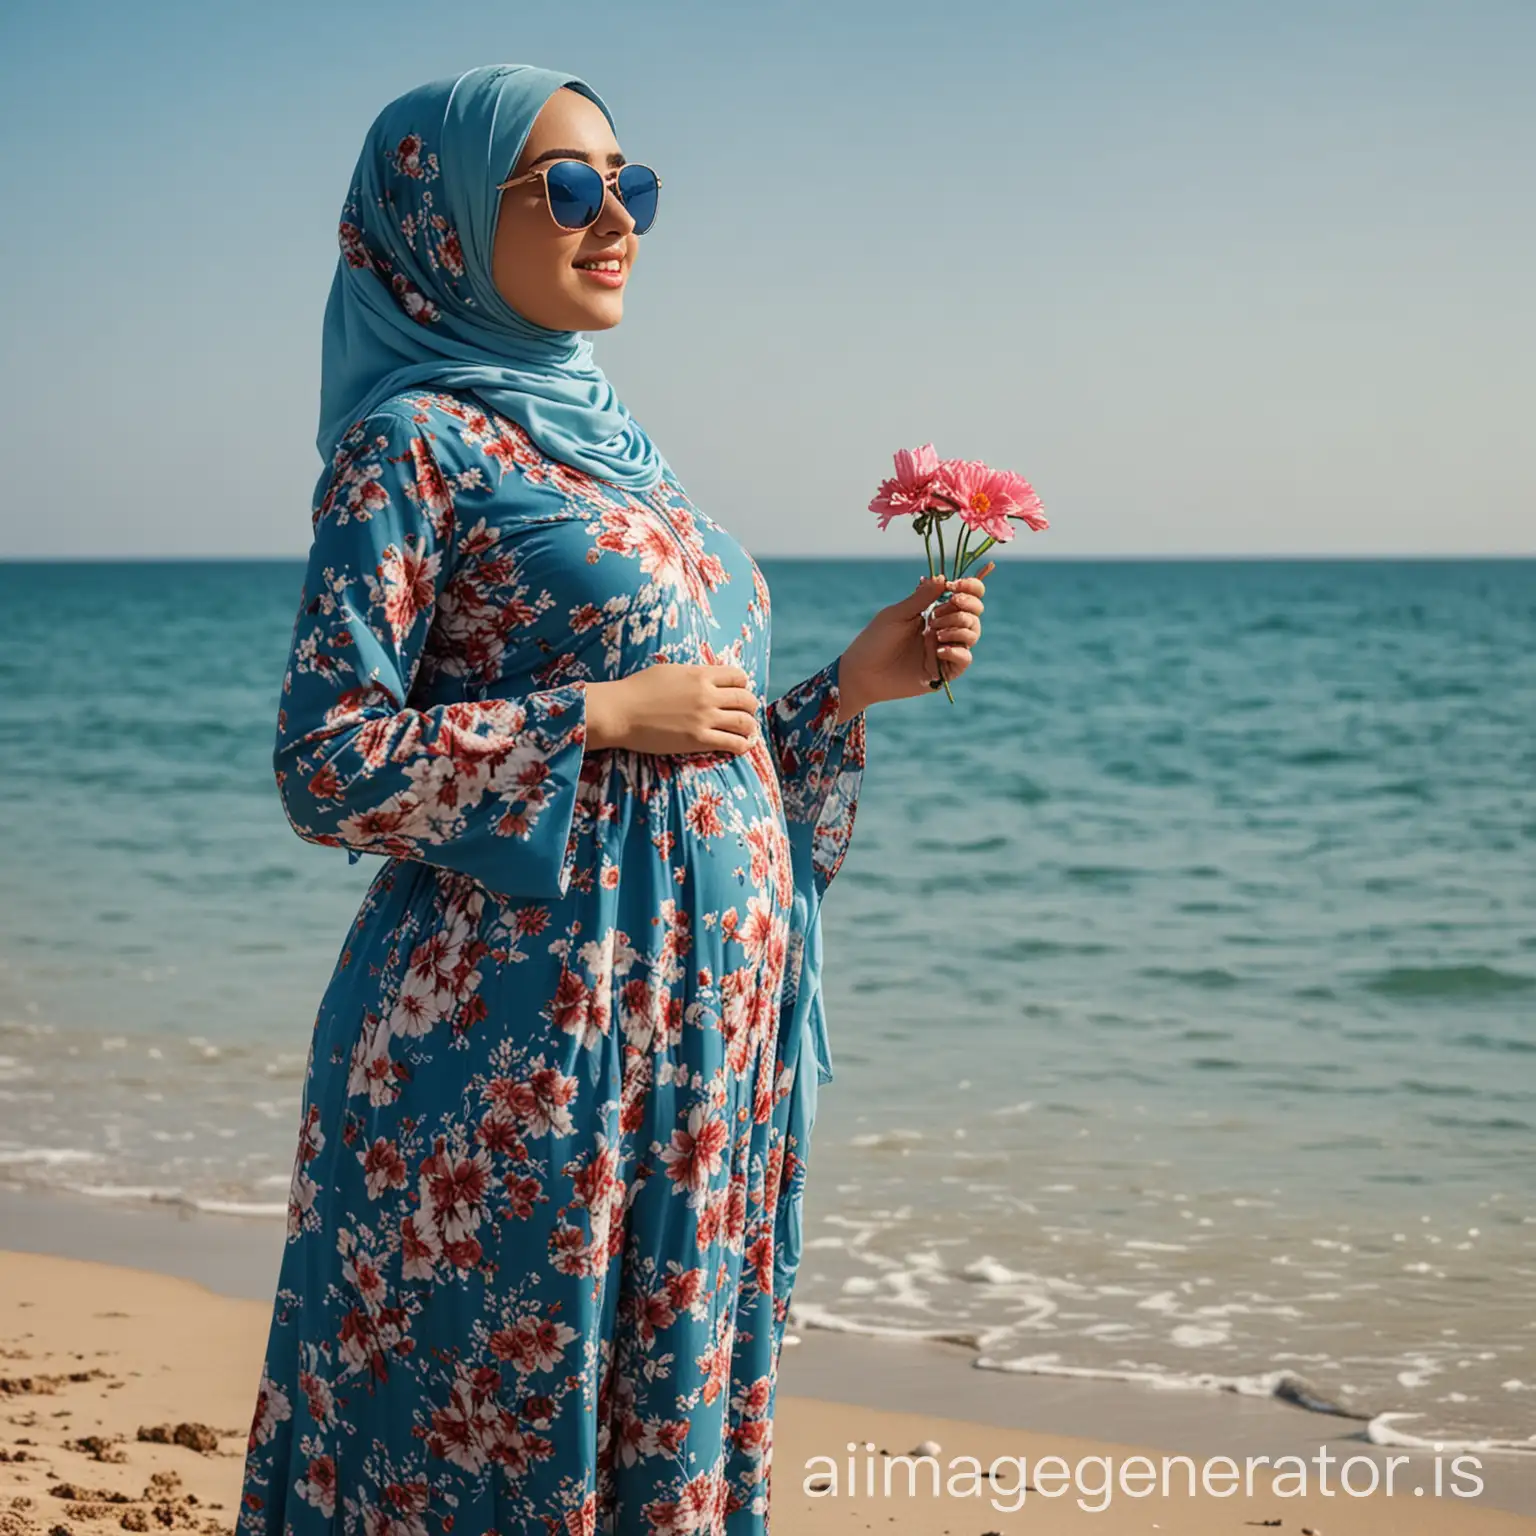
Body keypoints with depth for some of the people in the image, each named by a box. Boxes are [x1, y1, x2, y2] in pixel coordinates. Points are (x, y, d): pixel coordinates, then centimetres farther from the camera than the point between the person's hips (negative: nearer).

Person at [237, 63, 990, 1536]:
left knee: (662, 1406, 11)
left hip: (707, 1017, 8)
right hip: (525, 1023, -7)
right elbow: (327, 764, -13)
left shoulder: (609, 442, 17)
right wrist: (606, 712, -14)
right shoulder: (416, 443, -6)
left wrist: (853, 684, 8)